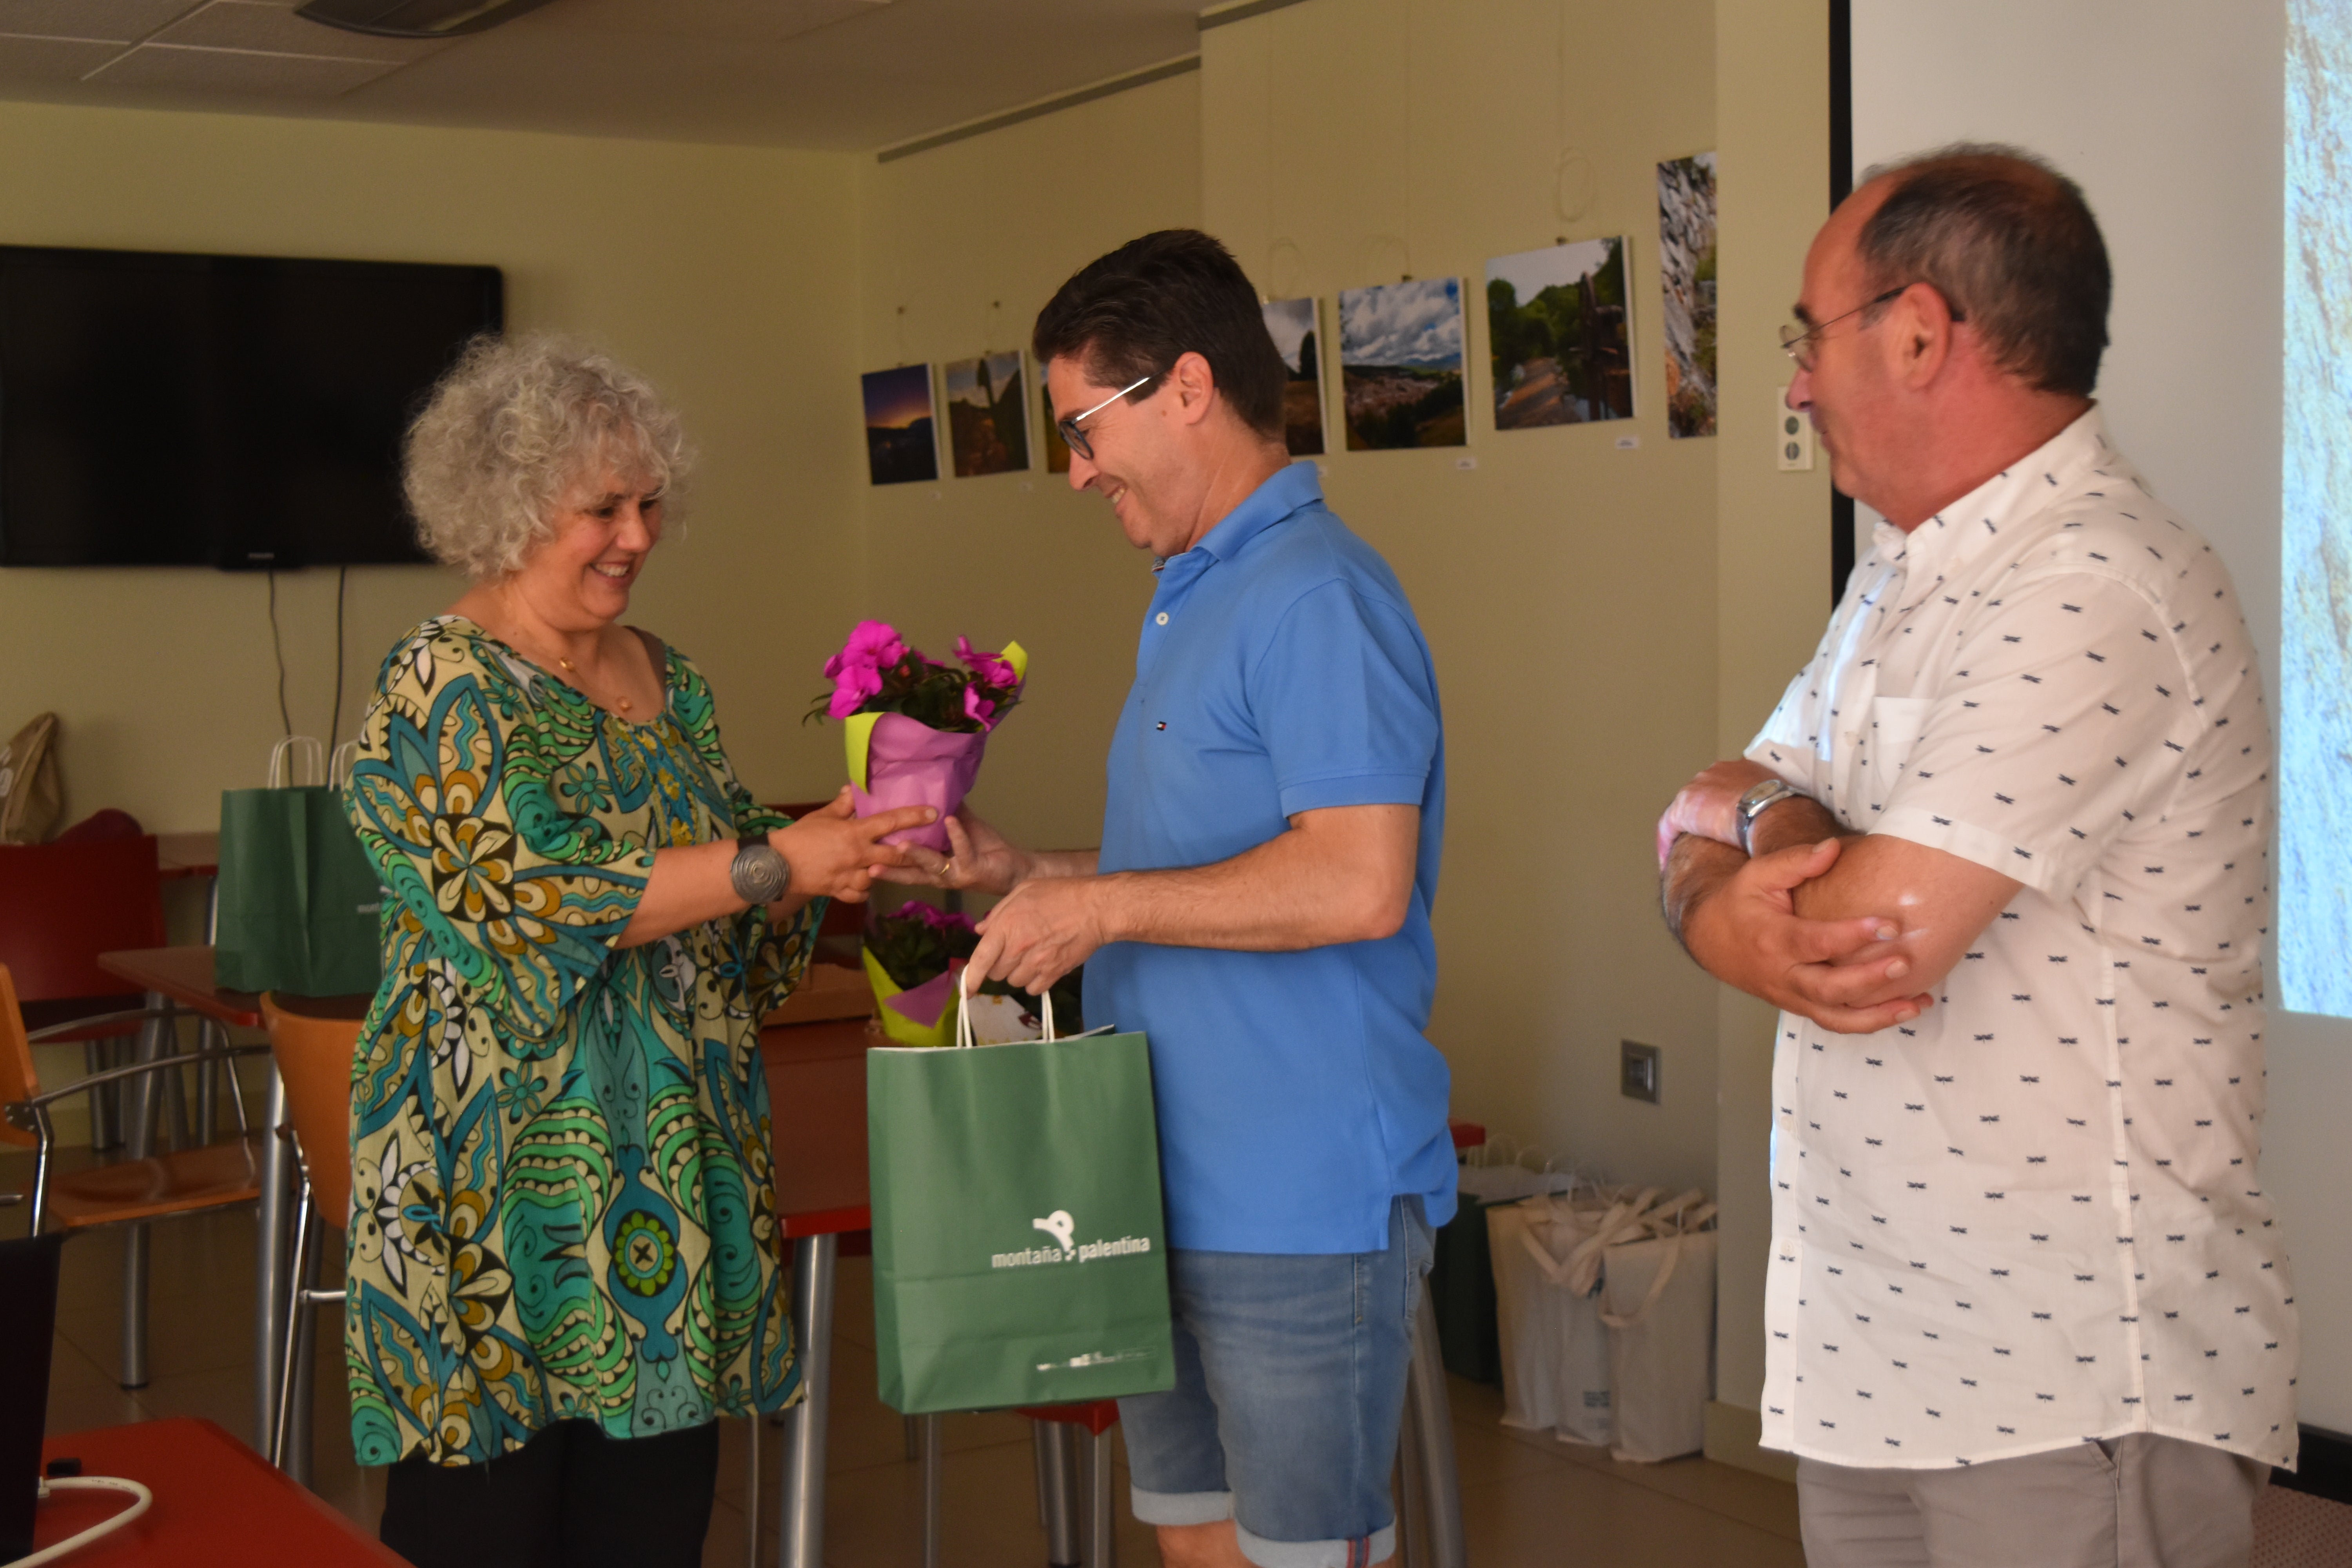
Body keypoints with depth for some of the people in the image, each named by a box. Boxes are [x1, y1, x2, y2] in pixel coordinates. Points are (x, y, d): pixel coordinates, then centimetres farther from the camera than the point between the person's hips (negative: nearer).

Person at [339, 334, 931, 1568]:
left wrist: (832, 852, -2)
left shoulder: (669, 683, 13)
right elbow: (530, 901, -20)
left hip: (674, 1170, 6)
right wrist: (776, 859, -20)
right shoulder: (441, 690, -8)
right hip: (502, 1174, -6)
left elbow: (734, 930, 18)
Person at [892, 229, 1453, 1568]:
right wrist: (1026, 876, 14)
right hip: (1175, 1193, 10)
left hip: (1303, 1205, -10)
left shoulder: (1316, 595, -17)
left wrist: (1103, 907, -19)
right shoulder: (1194, 599, 17)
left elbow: (1359, 881, -27)